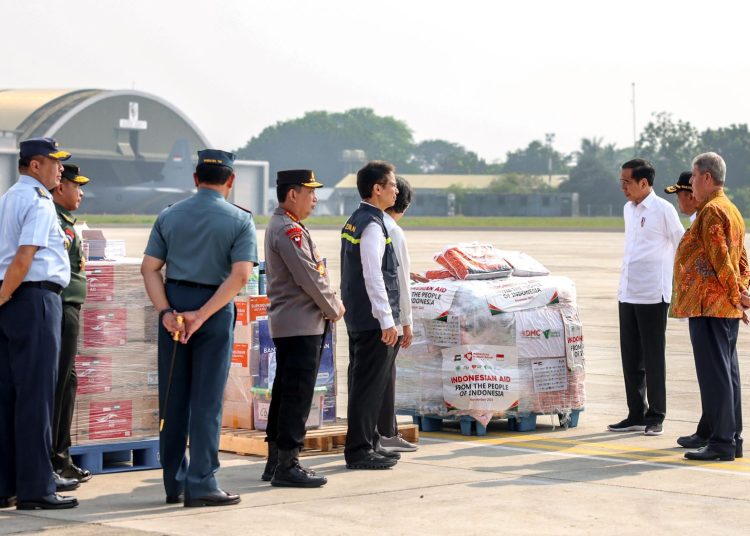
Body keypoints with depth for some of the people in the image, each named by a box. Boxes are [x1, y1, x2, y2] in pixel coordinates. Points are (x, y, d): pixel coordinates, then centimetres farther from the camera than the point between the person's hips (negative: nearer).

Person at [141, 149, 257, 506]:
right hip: (215, 310, -3)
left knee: (173, 398, 9)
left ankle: (174, 483, 16)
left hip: (173, 307, 3)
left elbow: (149, 268, -1)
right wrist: (202, 315, -15)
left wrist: (166, 312, -9)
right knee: (206, 399, -1)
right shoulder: (240, 220, -3)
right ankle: (201, 484, -2)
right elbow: (240, 276, -15)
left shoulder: (169, 216, 7)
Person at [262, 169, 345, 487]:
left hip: (286, 325, 11)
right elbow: (309, 278, -18)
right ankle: (287, 464, -8)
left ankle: (275, 461, 18)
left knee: (285, 393, 13)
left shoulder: (280, 226, 17)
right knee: (297, 395, -9)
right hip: (301, 326, -11)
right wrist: (334, 309, -4)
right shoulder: (289, 230, -16)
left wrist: (330, 302, 8)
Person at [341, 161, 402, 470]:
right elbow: (373, 277, -22)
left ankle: (368, 444, 24)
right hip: (373, 320, -10)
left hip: (358, 318, 10)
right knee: (369, 385, -6)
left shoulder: (354, 222, 14)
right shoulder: (372, 225, -16)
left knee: (364, 384, 16)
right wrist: (387, 321, -21)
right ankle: (359, 450, -3)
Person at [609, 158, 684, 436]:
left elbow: (682, 246, -3)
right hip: (627, 295, 7)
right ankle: (636, 415, 17)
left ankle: (655, 417, 5)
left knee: (653, 358, -2)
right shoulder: (628, 209, 14)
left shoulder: (663, 210, -8)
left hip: (653, 295, -7)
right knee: (631, 358, 9)